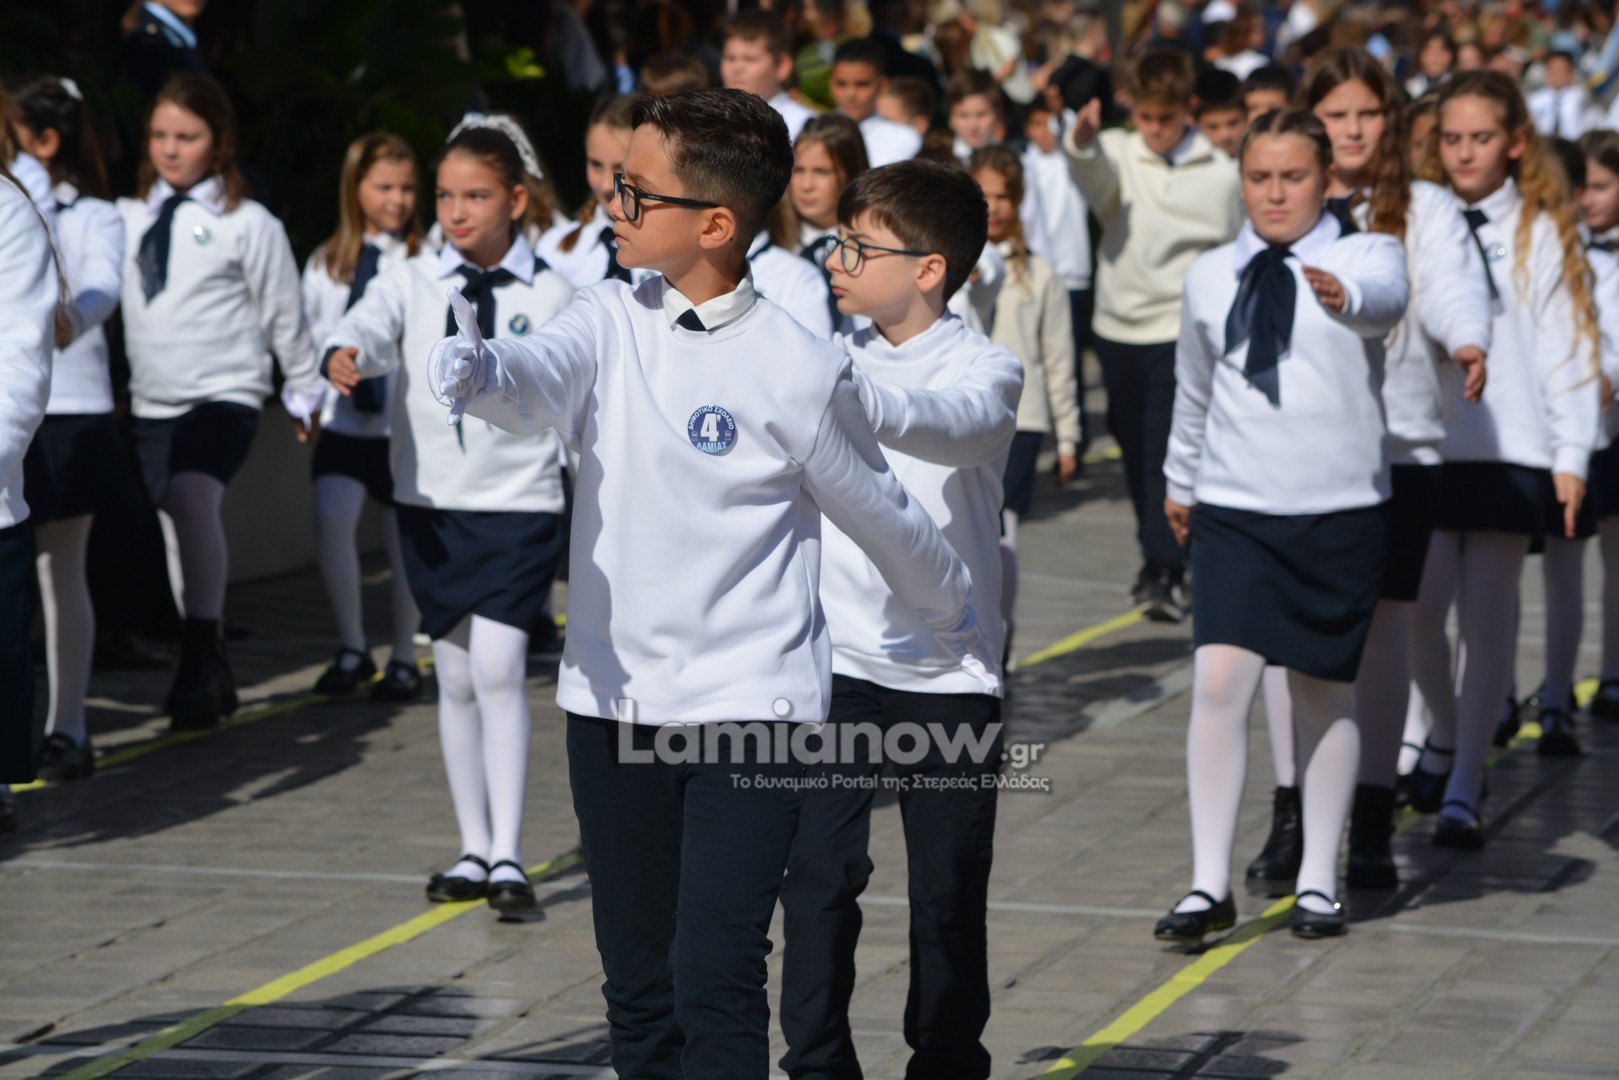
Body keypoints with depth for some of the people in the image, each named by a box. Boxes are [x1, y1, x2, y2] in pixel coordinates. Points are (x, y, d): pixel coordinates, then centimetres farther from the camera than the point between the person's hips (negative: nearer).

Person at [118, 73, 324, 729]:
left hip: (224, 395, -6)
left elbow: (284, 316, 5)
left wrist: (304, 393, 12)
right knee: (177, 528, 7)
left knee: (192, 499, -28)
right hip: (152, 403, 6)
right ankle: (212, 674, 19)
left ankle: (199, 661, -27)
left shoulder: (248, 225, -2)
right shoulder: (128, 218, 10)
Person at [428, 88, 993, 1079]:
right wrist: (476, 368, -44)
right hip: (613, 702, 5)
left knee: (715, 978, -14)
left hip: (751, 708, -5)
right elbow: (540, 377, -20)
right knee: (637, 986, 11)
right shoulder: (612, 321, 2)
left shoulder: (798, 369, -9)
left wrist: (963, 625, 18)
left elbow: (884, 519, 6)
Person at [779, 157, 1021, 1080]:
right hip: (835, 656, 2)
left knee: (949, 893, 6)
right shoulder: (837, 355, 6)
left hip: (946, 670, -2)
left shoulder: (986, 371, -6)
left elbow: (944, 422, -30)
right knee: (818, 875, -5)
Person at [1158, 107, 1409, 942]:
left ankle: (1319, 882, 21)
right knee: (1220, 683, -13)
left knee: (1325, 692, 8)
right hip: (1234, 508, 2)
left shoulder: (1364, 255, -3)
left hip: (1341, 507, -1)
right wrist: (1179, 482, 31)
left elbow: (1387, 298, -29)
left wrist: (1346, 296, -51)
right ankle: (1209, 886, -9)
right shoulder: (1210, 277, 7)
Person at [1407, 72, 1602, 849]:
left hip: (1511, 449, -2)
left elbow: (1568, 346, 3)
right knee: (1421, 609, -4)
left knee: (1488, 616, -3)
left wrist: (1572, 456, -4)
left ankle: (1463, 790, 2)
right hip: (1422, 444, 2)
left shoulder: (1541, 232, 5)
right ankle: (1445, 735, 24)